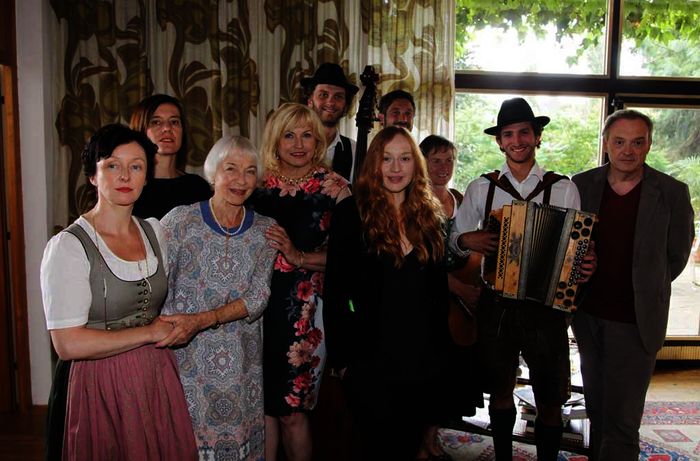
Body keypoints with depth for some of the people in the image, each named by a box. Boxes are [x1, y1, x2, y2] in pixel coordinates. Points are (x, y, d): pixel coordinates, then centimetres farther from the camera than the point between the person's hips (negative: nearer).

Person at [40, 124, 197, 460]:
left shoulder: (154, 232, 5)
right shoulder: (68, 246, -14)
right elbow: (67, 344, -20)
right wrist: (150, 333, -14)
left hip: (159, 375, 6)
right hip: (104, 384, -5)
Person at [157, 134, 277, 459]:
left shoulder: (265, 230, 0)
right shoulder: (180, 220, -9)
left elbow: (258, 298, -7)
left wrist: (200, 320, -20)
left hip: (241, 365, 3)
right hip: (184, 359, -2)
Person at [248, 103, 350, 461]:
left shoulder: (333, 187, -1)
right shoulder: (257, 182, 4)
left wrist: (299, 257, -15)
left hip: (305, 306, -2)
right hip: (259, 301, 2)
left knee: (293, 411, 8)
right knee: (262, 404, 11)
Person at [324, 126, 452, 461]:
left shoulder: (430, 215, 6)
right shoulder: (351, 213, -9)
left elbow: (439, 289, 11)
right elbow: (335, 290, -10)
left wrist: (441, 349, 10)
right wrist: (341, 356, -11)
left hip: (424, 358, 5)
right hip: (371, 358, -4)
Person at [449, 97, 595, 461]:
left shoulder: (564, 189, 2)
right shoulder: (481, 188, 4)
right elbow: (454, 238, 11)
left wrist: (586, 265, -17)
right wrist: (468, 241, -11)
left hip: (547, 307, -1)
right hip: (496, 305, 1)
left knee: (550, 402, 8)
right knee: (500, 393, 16)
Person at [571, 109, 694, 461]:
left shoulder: (672, 193, -8)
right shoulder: (582, 185, 0)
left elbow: (676, 256, 1)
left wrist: (644, 289, 3)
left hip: (635, 322, -3)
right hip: (588, 314, 3)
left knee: (622, 418, 2)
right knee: (596, 408, 19)